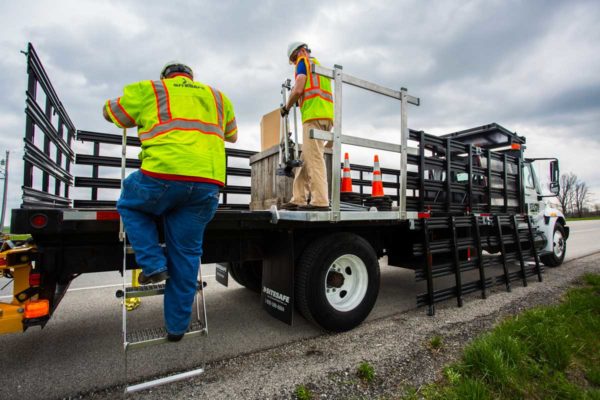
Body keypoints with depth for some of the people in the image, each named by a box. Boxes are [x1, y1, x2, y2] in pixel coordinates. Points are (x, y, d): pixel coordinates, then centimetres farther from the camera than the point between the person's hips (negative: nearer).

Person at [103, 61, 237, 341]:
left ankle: (153, 265, 16)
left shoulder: (149, 89, 18)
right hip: (207, 184, 3)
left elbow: (111, 112, 31)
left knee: (129, 205, 29)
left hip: (163, 176, -3)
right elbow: (231, 135, 39)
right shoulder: (217, 96, 27)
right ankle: (177, 326, 24)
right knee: (186, 255, 12)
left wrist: (141, 116, 49)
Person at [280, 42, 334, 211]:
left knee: (314, 158, -14)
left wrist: (286, 106, 9)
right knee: (305, 160, 6)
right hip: (325, 116, 9)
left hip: (314, 115, -9)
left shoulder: (304, 62, 8)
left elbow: (298, 89, -5)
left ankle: (320, 201, -17)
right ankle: (298, 200, 6)